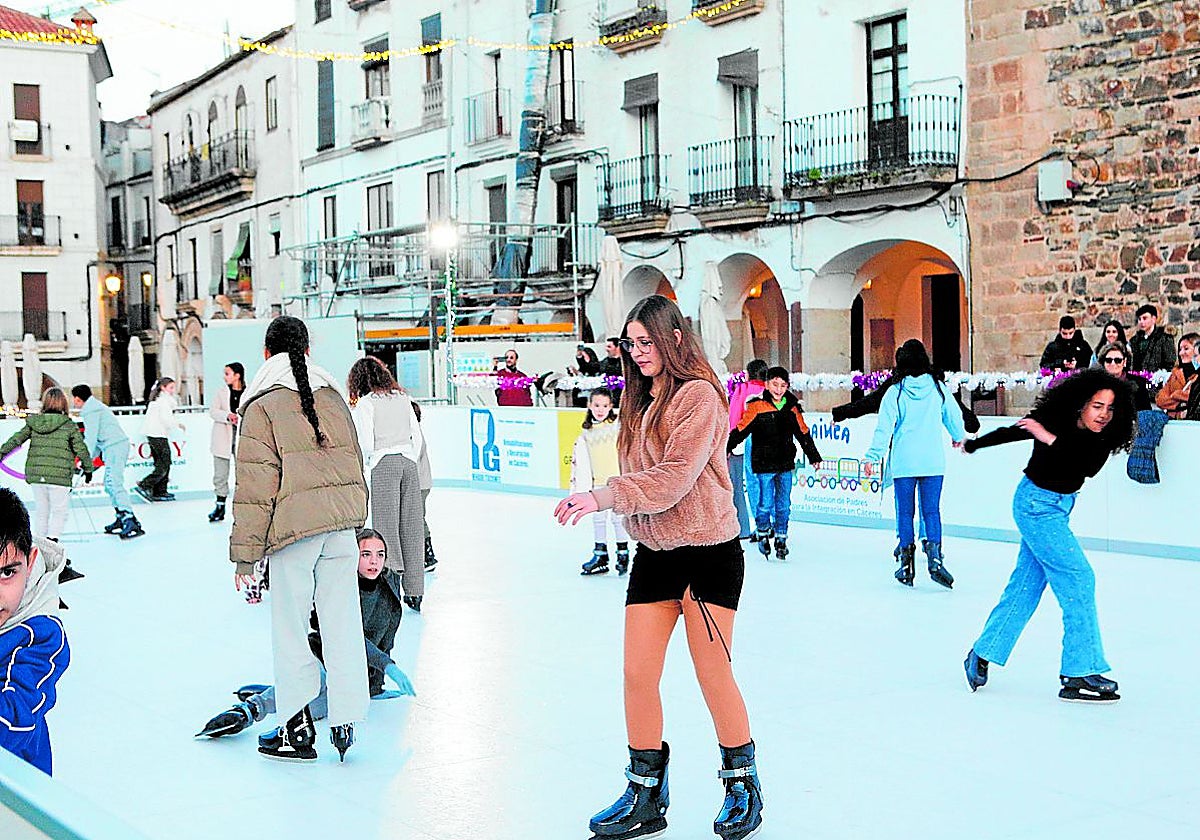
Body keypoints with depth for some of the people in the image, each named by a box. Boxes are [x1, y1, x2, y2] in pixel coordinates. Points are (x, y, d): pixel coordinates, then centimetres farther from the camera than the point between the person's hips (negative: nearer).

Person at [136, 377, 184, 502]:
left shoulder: (156, 399, 19)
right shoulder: (165, 400, -10)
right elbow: (166, 419, -18)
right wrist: (178, 425, -3)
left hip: (152, 435, 10)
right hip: (159, 436, -10)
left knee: (160, 464, 12)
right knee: (164, 465, -8)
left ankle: (160, 492, 11)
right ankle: (144, 486, -14)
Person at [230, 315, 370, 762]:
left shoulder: (262, 405, -4)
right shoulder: (332, 396, 13)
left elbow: (255, 486, -7)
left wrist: (245, 553, -2)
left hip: (294, 528, -5)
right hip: (342, 524, 5)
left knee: (290, 625, 5)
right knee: (342, 621, 8)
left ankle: (297, 729, 10)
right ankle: (345, 720, 11)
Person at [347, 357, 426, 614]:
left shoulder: (365, 403, -4)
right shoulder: (402, 398, 12)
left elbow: (366, 444, -10)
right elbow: (418, 437, 11)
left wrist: (364, 471, 4)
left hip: (382, 465, -5)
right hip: (409, 462, 5)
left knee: (386, 528, -1)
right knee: (411, 527, 7)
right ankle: (414, 592, 11)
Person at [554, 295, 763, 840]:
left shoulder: (698, 395, -14)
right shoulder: (640, 398, 12)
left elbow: (674, 477, -25)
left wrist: (604, 497, -33)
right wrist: (603, 500, 1)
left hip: (709, 552, -7)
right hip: (653, 551, 7)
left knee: (713, 674, 1)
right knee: (637, 674, 4)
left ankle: (743, 787, 22)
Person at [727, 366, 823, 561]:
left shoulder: (792, 407, 7)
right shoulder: (757, 406, -6)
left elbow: (803, 433, 17)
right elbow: (741, 429, -7)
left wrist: (813, 456, 23)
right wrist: (727, 448, -17)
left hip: (785, 463, 4)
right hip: (763, 463, -4)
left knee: (784, 504, 6)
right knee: (766, 503, -4)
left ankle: (781, 539, 19)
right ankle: (763, 534, 18)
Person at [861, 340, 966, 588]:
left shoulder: (895, 391, -6)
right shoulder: (937, 387, 1)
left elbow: (884, 428, -9)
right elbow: (954, 415, 11)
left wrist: (873, 456, -4)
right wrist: (959, 437, 31)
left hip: (903, 462, -1)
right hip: (933, 461, 1)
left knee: (905, 512, 8)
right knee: (932, 510, 5)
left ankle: (906, 566, 10)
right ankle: (935, 559, -10)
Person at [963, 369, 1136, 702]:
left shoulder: (1101, 439, -6)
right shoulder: (1051, 421, -19)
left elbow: (1090, 468, -23)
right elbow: (1010, 431, -3)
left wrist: (1053, 441, -33)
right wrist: (972, 445, 14)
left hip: (1059, 506, 7)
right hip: (1037, 504, -7)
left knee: (1025, 584, 10)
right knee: (1078, 580, -11)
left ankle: (982, 654, 22)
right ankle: (1079, 674, -9)